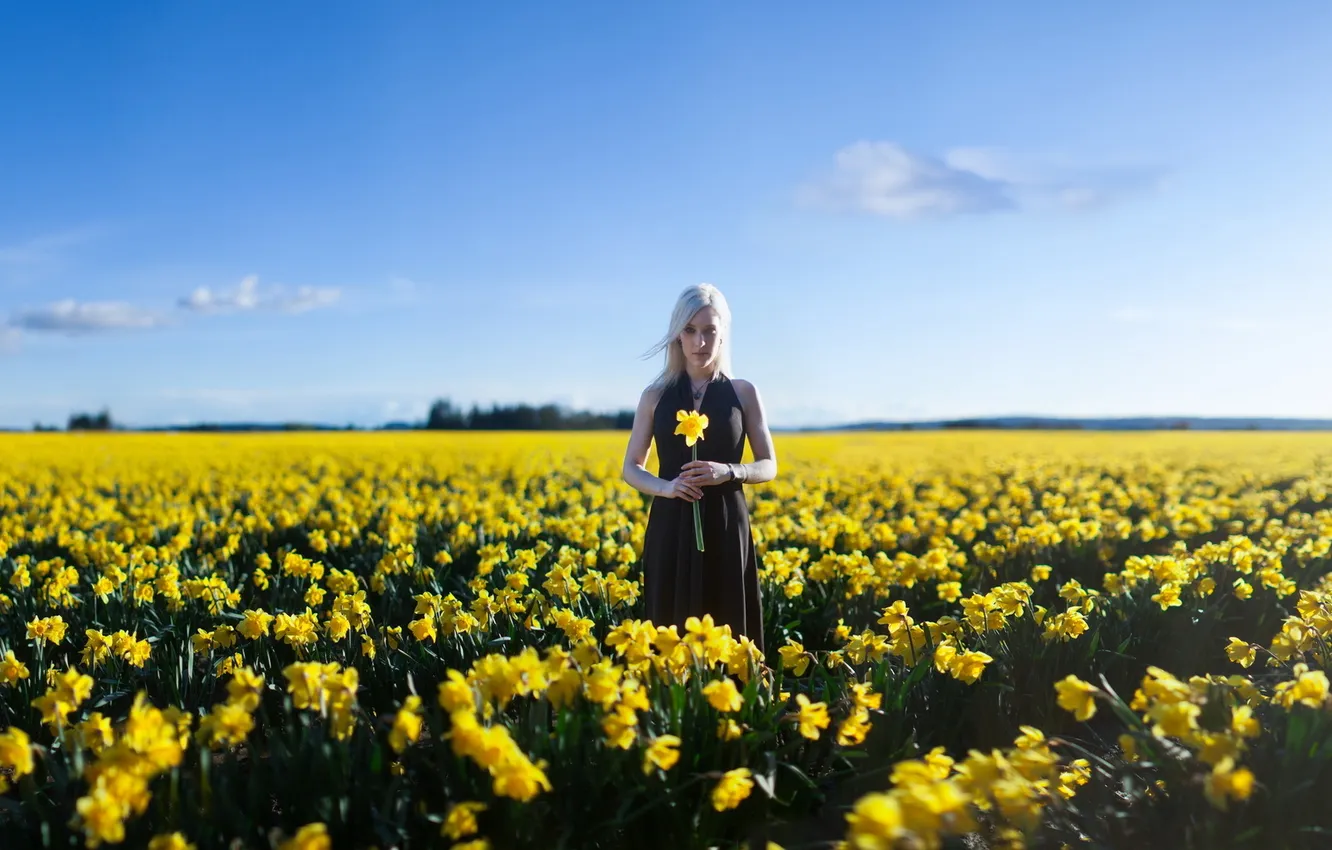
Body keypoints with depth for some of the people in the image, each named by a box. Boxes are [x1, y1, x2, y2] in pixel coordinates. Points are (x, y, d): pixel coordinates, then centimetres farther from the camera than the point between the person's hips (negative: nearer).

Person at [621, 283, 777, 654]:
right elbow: (631, 468, 9)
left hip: (726, 530, -1)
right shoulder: (656, 395, 5)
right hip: (671, 531, 1)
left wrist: (729, 472, -13)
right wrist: (665, 486, -12)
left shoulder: (743, 392, 3)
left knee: (727, 632, -1)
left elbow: (768, 467, 7)